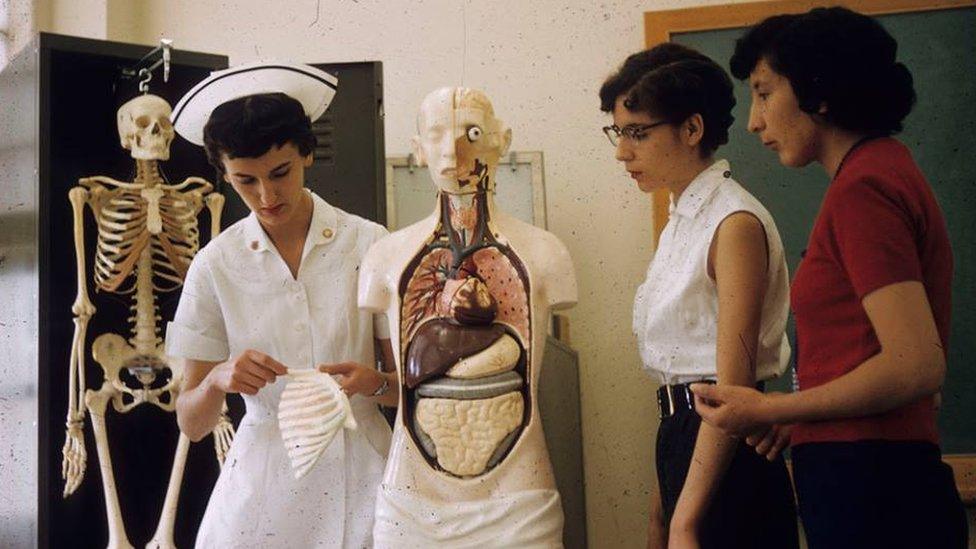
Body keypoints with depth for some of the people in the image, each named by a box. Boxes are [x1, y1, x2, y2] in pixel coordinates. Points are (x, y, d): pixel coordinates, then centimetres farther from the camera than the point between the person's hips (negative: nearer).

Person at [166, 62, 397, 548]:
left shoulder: (369, 245, -5)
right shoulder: (216, 265, -2)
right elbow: (191, 424, 0)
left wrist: (373, 382, -20)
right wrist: (218, 379, -21)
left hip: (360, 474, 0)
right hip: (264, 480, 1)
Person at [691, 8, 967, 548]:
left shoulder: (862, 186, -14)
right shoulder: (885, 170, 16)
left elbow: (915, 365, -22)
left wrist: (769, 409, -12)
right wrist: (791, 413, 10)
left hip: (867, 489, -9)